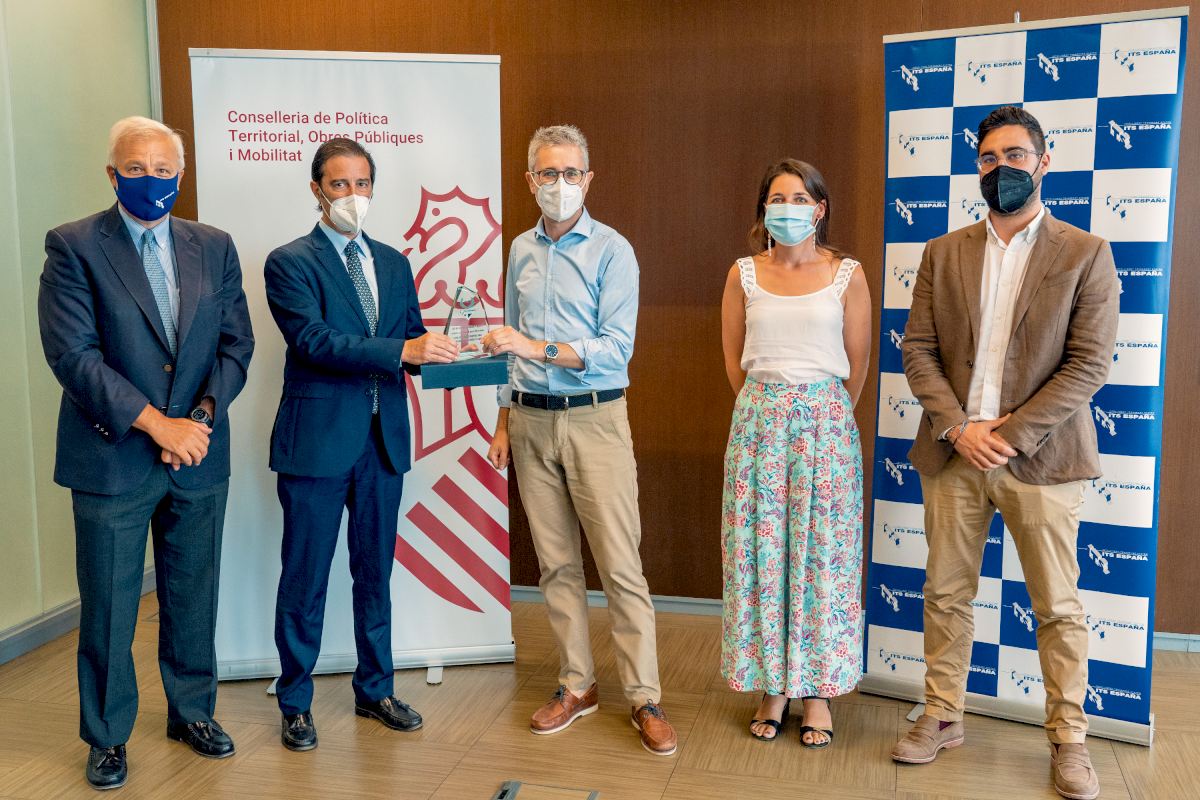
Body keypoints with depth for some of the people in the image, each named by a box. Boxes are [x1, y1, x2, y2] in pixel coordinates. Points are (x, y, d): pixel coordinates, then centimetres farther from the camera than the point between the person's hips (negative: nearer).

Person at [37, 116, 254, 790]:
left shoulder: (214, 247, 7)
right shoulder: (73, 246, -5)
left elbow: (236, 343, 6)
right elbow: (73, 354, -12)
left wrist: (202, 417, -9)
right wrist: (157, 425, -17)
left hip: (199, 456, 3)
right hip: (113, 458, -3)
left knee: (194, 597, 14)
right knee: (109, 607, 7)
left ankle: (193, 711, 33)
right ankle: (108, 736, 26)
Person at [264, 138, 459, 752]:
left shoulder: (394, 264, 14)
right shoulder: (289, 262, -4)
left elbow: (412, 340, 12)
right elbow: (312, 339, -18)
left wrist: (434, 352, -12)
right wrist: (401, 350, -27)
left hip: (383, 440, 5)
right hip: (317, 441, -5)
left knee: (375, 571, 15)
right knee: (306, 578, 5)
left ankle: (374, 690, 29)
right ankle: (295, 703, 21)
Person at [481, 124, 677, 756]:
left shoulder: (611, 251, -5)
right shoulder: (521, 251, 11)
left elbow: (616, 348, -14)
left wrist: (538, 348, -22)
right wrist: (504, 420, 14)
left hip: (594, 420, -5)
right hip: (532, 422, 5)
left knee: (620, 565, -3)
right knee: (555, 562, 10)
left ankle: (644, 697, 7)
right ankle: (577, 684, 22)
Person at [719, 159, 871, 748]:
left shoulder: (847, 275, 0)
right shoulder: (744, 274, 5)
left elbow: (857, 362, 6)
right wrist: (770, 408, 13)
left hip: (825, 421, -1)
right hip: (759, 421, 2)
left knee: (821, 553, 2)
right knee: (760, 551, 4)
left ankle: (816, 690, 15)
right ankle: (771, 687, 16)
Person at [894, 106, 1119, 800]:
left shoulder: (1086, 254, 0)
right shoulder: (944, 253, 8)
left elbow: (1090, 364, -7)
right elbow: (918, 350, 4)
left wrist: (1010, 434, -13)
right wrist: (958, 428, -9)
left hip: (1039, 457, -2)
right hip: (953, 453, 3)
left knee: (1058, 606, 6)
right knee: (946, 595, 11)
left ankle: (1069, 739, 22)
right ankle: (943, 717, 26)